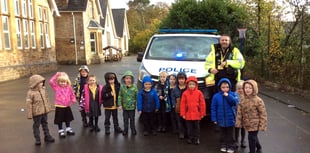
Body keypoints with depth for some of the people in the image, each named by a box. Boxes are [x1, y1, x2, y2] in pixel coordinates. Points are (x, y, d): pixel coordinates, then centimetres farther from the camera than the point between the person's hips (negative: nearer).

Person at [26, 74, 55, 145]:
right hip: (36, 112, -6)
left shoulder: (43, 89, -1)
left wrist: (48, 108, 15)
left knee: (45, 124, 18)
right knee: (36, 125, 9)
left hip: (44, 111, 6)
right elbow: (29, 104, -16)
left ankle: (47, 136, 32)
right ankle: (37, 139, 21)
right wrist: (29, 114, -14)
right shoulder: (31, 93, -19)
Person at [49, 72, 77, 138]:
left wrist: (73, 100, -10)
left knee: (68, 119, 19)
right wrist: (56, 75, -22)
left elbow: (72, 94, 6)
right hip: (59, 107, -3)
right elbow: (51, 82, -22)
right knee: (60, 120, 9)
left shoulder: (69, 88, -3)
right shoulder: (56, 87, -9)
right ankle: (61, 131, 24)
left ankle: (68, 129, 37)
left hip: (67, 106, 3)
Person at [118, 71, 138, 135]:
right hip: (125, 106, 2)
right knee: (125, 119, 13)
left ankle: (133, 129, 27)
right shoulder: (122, 87, -4)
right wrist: (120, 105, -8)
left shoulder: (134, 87, -9)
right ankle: (125, 130, 27)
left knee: (132, 119, 11)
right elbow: (120, 96, -2)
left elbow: (137, 97, -5)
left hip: (132, 106, -1)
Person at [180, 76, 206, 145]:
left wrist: (202, 113, -1)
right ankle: (190, 138, 27)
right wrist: (183, 114, -3)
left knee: (196, 127, 12)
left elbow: (202, 103, -3)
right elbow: (183, 104, -2)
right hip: (188, 114, 1)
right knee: (189, 127, 12)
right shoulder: (185, 93, -5)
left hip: (196, 114, -1)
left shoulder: (199, 93, -7)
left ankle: (196, 138, 25)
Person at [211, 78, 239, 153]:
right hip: (221, 119, 1)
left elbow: (235, 102, -22)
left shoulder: (233, 94, -5)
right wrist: (214, 119, -6)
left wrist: (228, 96, -25)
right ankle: (223, 145, 30)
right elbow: (213, 108, -4)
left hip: (230, 119, 0)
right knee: (222, 134, 16)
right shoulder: (216, 96, -8)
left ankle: (230, 146, 26)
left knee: (230, 134, 13)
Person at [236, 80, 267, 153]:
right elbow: (239, 112, 3)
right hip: (247, 124, 6)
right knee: (253, 137, 25)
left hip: (254, 124, -6)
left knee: (252, 138, -1)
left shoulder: (258, 100, -19)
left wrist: (262, 125, -15)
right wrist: (238, 122, -1)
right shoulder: (243, 100, -2)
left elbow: (263, 113, -15)